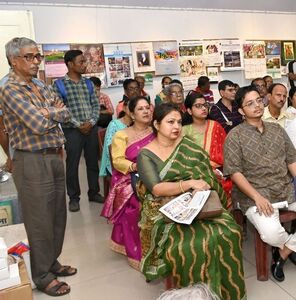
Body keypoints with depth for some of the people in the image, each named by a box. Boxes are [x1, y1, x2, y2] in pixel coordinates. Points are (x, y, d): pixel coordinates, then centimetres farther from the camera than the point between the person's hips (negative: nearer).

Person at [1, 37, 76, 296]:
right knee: (40, 220, 3)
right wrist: (54, 112, -3)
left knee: (58, 215, 16)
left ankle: (52, 262, 35)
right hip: (32, 162, -8)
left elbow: (66, 112, 8)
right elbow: (39, 124, -21)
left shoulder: (41, 86, 13)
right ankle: (42, 276, 21)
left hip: (54, 158, 8)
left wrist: (48, 113, -10)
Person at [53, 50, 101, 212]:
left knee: (93, 162, 11)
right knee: (72, 164, 4)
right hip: (72, 130, -4)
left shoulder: (88, 83, 10)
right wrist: (78, 125, -14)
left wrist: (91, 122, -9)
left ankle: (94, 193, 26)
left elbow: (96, 105, 8)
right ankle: (74, 198, 18)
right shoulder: (59, 85, -4)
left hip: (91, 128, 4)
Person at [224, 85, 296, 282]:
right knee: (272, 234, -26)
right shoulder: (235, 136, -5)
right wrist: (257, 197, -19)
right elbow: (234, 172, -12)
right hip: (254, 194, -5)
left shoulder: (277, 129, 12)